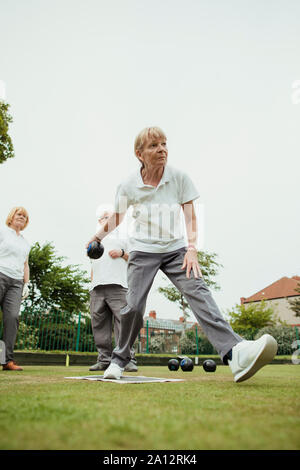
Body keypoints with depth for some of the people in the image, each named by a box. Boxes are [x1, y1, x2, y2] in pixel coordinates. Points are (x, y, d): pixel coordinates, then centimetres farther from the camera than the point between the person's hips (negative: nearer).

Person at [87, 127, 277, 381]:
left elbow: (190, 216, -3)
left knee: (198, 291, -21)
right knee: (134, 306, -11)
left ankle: (235, 352, -34)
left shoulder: (179, 177, -4)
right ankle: (119, 359, 13)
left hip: (175, 249, 1)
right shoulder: (128, 186, -4)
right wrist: (97, 238, 23)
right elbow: (117, 218, 13)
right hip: (143, 251, 0)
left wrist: (191, 248, -16)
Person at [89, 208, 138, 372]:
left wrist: (122, 253, -3)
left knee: (122, 321, -13)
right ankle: (104, 360, 5)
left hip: (117, 285, -4)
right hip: (97, 287, 4)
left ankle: (128, 360, -14)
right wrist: (91, 285, 18)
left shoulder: (122, 237, 20)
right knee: (99, 325, 0)